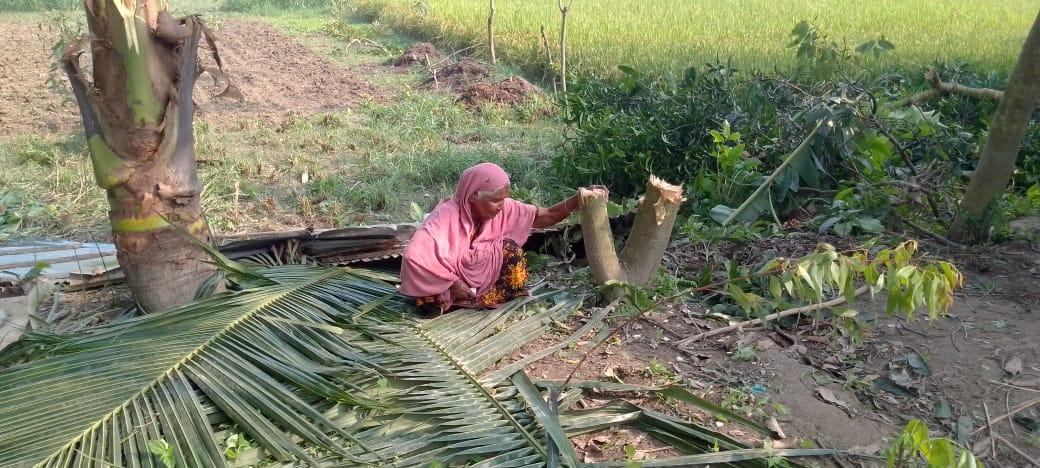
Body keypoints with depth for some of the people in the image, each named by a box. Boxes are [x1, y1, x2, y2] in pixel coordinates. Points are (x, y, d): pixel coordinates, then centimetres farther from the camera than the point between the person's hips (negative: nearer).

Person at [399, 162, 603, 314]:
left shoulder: (504, 208, -15)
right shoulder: (447, 215, -31)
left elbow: (545, 216, -14)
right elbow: (414, 256, -38)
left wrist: (579, 199, -30)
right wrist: (452, 283, -30)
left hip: (478, 280, 4)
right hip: (447, 285, -4)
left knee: (510, 248, -18)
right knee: (434, 305, -36)